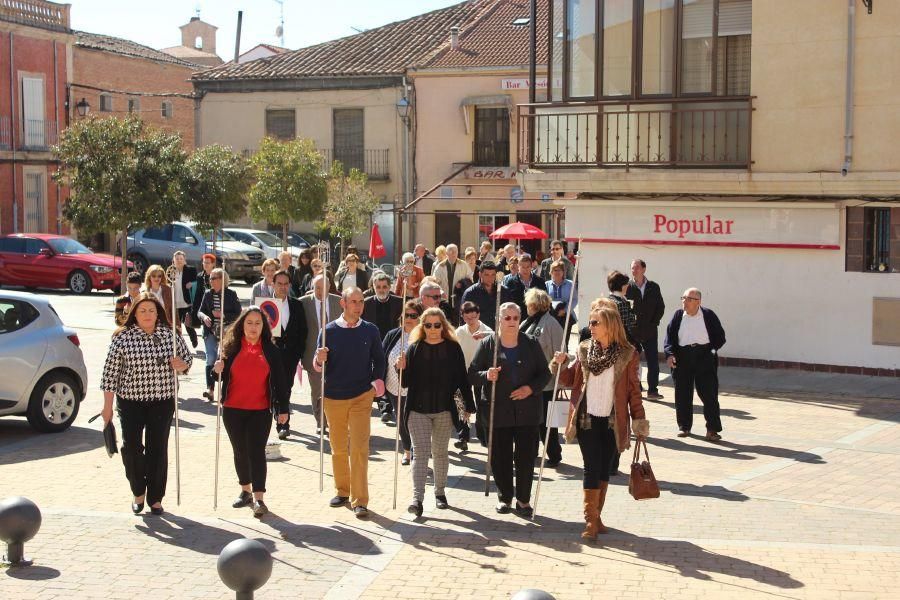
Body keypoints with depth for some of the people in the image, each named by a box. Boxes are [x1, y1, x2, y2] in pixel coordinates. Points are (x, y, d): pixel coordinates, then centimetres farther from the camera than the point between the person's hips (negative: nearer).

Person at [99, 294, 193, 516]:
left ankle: (155, 498, 15)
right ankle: (138, 492, 20)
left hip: (162, 402, 1)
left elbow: (187, 358, 14)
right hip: (130, 401, -1)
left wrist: (181, 364, -11)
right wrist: (107, 406, -5)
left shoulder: (170, 335, 1)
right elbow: (110, 373, -5)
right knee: (131, 447, -3)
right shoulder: (123, 338, -6)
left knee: (158, 449, 3)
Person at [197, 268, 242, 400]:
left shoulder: (231, 294, -3)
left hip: (227, 332, -2)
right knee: (210, 360, -10)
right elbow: (200, 311, 8)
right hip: (211, 332, 2)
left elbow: (238, 314, -5)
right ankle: (210, 389, -14)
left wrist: (223, 315, -18)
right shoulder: (208, 294, 6)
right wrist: (204, 317, -15)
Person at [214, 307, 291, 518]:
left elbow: (280, 381, 2)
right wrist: (219, 370, -13)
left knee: (256, 451, -9)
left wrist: (283, 409, 0)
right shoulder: (232, 347, 3)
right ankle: (245, 492, 28)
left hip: (261, 411, -2)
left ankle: (258, 499, -10)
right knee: (240, 451, 12)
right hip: (232, 410, 2)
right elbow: (224, 376, 10)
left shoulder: (271, 350, 1)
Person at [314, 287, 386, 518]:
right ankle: (342, 490, 28)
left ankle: (360, 501, -6)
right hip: (334, 397, 1)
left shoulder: (370, 330, 0)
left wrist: (376, 382, -2)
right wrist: (320, 360, -23)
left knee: (359, 448, -8)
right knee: (338, 448, 12)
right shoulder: (329, 331, -2)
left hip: (361, 397, -1)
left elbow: (379, 360, 12)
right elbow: (318, 366, -1)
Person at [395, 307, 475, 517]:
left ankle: (440, 492, 25)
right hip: (418, 409, -1)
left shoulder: (453, 348, 0)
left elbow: (462, 378, 3)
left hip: (444, 410, 1)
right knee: (420, 452, -7)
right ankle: (417, 497, -13)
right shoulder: (415, 348, 0)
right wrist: (401, 369, -20)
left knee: (440, 452, 12)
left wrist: (469, 405, 3)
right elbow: (407, 381, 1)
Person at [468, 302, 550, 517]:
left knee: (526, 456, 2)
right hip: (498, 410, 0)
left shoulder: (531, 344, 5)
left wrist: (531, 388, -10)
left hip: (527, 409, 0)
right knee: (500, 456, 4)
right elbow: (472, 374, 3)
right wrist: (486, 376, -18)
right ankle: (505, 497, 20)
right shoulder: (487, 344, 2)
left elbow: (545, 373, 7)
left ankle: (523, 499, 14)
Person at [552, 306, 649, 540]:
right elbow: (570, 380, 9)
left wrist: (639, 420, -4)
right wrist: (559, 365, -9)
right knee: (592, 468, -4)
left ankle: (596, 516, 21)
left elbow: (633, 390, 0)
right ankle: (590, 521, -2)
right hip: (587, 420, 0)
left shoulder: (627, 354, -4)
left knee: (604, 469, 9)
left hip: (612, 422, 0)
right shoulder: (584, 350, 2)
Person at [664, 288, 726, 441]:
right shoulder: (678, 315, 6)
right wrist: (669, 354, -11)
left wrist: (711, 349, -8)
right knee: (683, 394, 7)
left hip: (705, 358, -2)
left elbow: (720, 337, 5)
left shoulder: (708, 315, 1)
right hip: (682, 358, 2)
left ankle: (712, 429, 1)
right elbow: (669, 336, 4)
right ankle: (684, 426, 21)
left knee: (709, 394, -3)